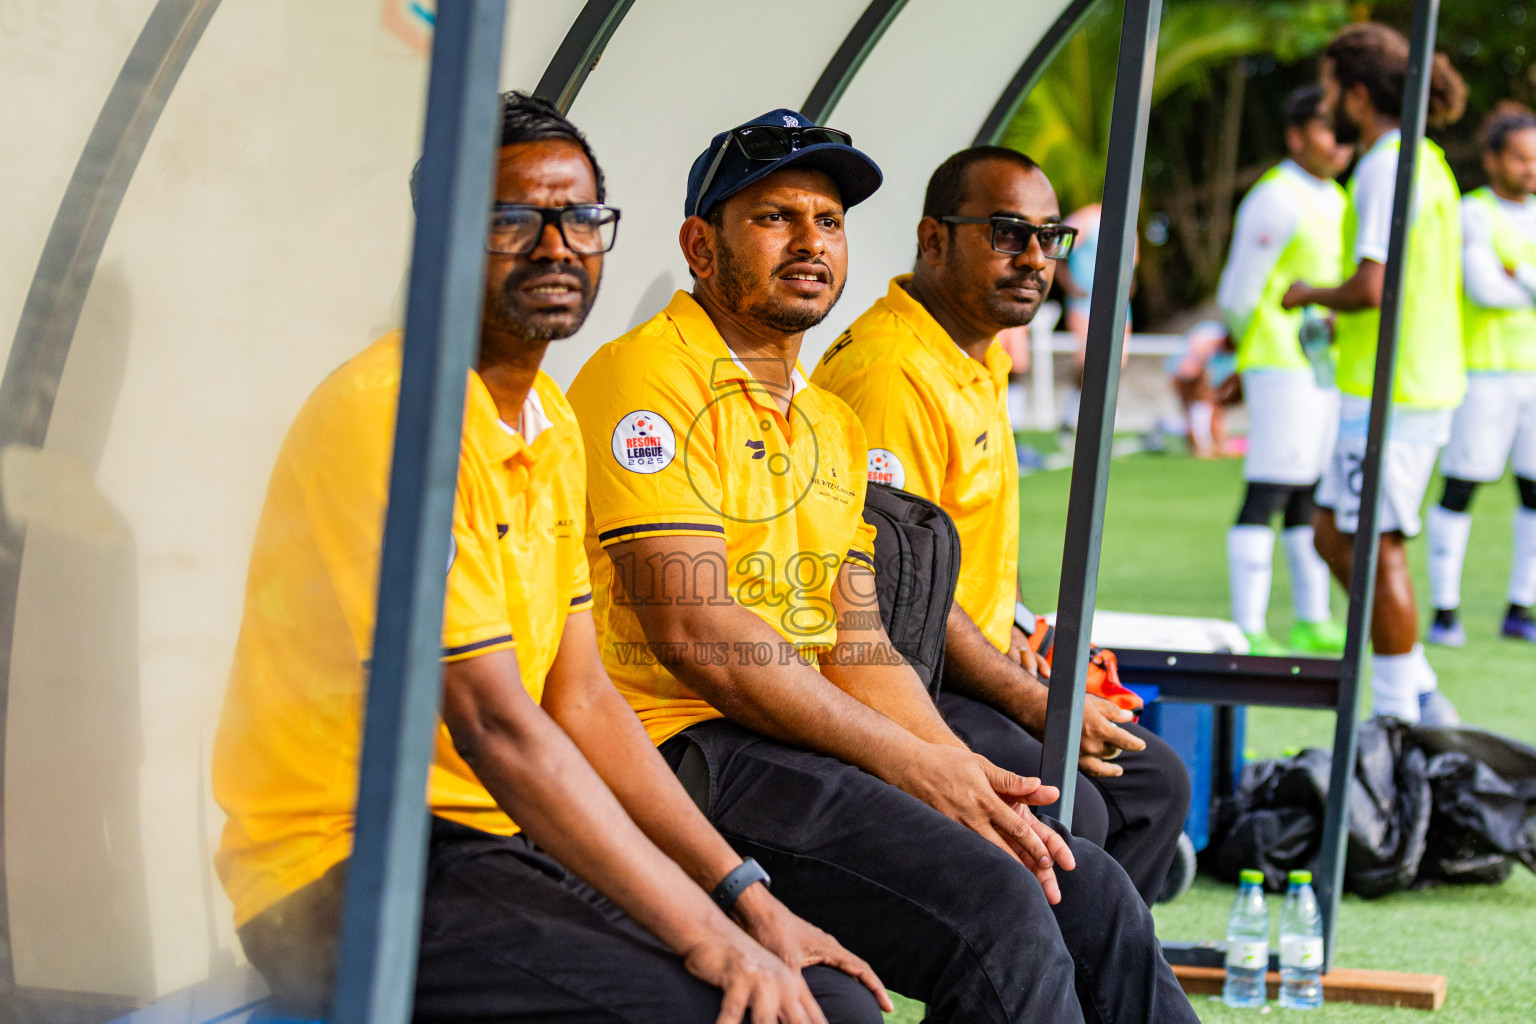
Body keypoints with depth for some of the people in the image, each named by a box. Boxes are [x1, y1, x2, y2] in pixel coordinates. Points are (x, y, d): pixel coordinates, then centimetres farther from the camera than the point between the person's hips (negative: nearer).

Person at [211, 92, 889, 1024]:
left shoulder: (550, 424, 15)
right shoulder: (400, 413, -15)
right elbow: (494, 726, -20)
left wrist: (747, 901, 5)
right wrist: (708, 938, -20)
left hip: (505, 842, 9)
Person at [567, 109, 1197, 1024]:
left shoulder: (834, 425, 22)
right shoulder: (648, 381, -7)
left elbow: (859, 643, 16)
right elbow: (693, 629, -16)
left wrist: (966, 778, -4)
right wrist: (910, 761, -16)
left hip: (812, 741, 9)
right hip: (688, 745, -9)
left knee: (1094, 897, -4)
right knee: (994, 911, -25)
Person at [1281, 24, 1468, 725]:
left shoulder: (1387, 169, -15)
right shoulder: (1425, 162, 15)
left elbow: (1372, 286, -23)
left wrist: (1310, 295, -6)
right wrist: (1343, 324, 19)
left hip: (1390, 391, -10)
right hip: (1421, 381, 10)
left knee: (1378, 549, -3)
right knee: (1333, 535, 14)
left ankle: (1397, 718, 3)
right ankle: (1423, 696, 15)